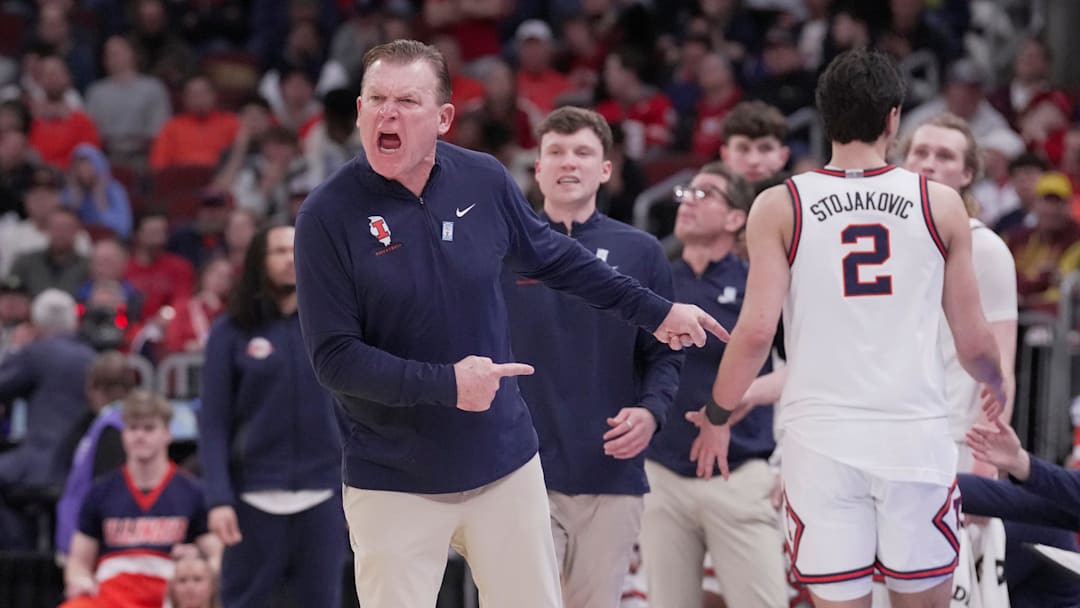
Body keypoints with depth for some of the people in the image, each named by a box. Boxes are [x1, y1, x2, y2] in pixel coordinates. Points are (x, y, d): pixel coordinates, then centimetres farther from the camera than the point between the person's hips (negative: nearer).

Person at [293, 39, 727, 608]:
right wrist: (444, 384, -22)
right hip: (394, 485, -3)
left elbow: (554, 258, 16)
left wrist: (654, 311, 21)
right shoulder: (327, 216, -13)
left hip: (505, 465, 3)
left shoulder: (484, 181, -2)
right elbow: (333, 357, -14)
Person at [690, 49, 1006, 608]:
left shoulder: (779, 207, 0)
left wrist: (717, 415, 9)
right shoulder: (940, 205, 3)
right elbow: (973, 341, 7)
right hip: (914, 434, 0)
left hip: (821, 440, 0)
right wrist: (995, 383, 29)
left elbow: (756, 331, -6)